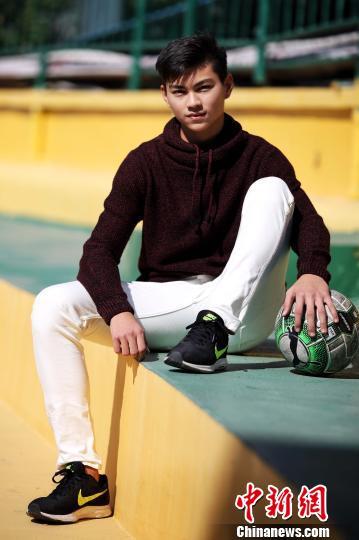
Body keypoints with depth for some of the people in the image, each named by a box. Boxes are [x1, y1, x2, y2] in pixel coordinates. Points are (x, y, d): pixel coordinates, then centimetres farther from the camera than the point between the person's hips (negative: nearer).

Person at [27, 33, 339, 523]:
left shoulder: (257, 157, 1)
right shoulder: (147, 162, 3)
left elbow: (308, 222, -13)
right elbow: (100, 251, -3)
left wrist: (313, 272, -37)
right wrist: (118, 311, -24)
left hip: (241, 314, -2)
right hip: (163, 305, 2)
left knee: (271, 188, -19)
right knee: (53, 306, -20)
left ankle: (213, 327, -31)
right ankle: (83, 472, -21)